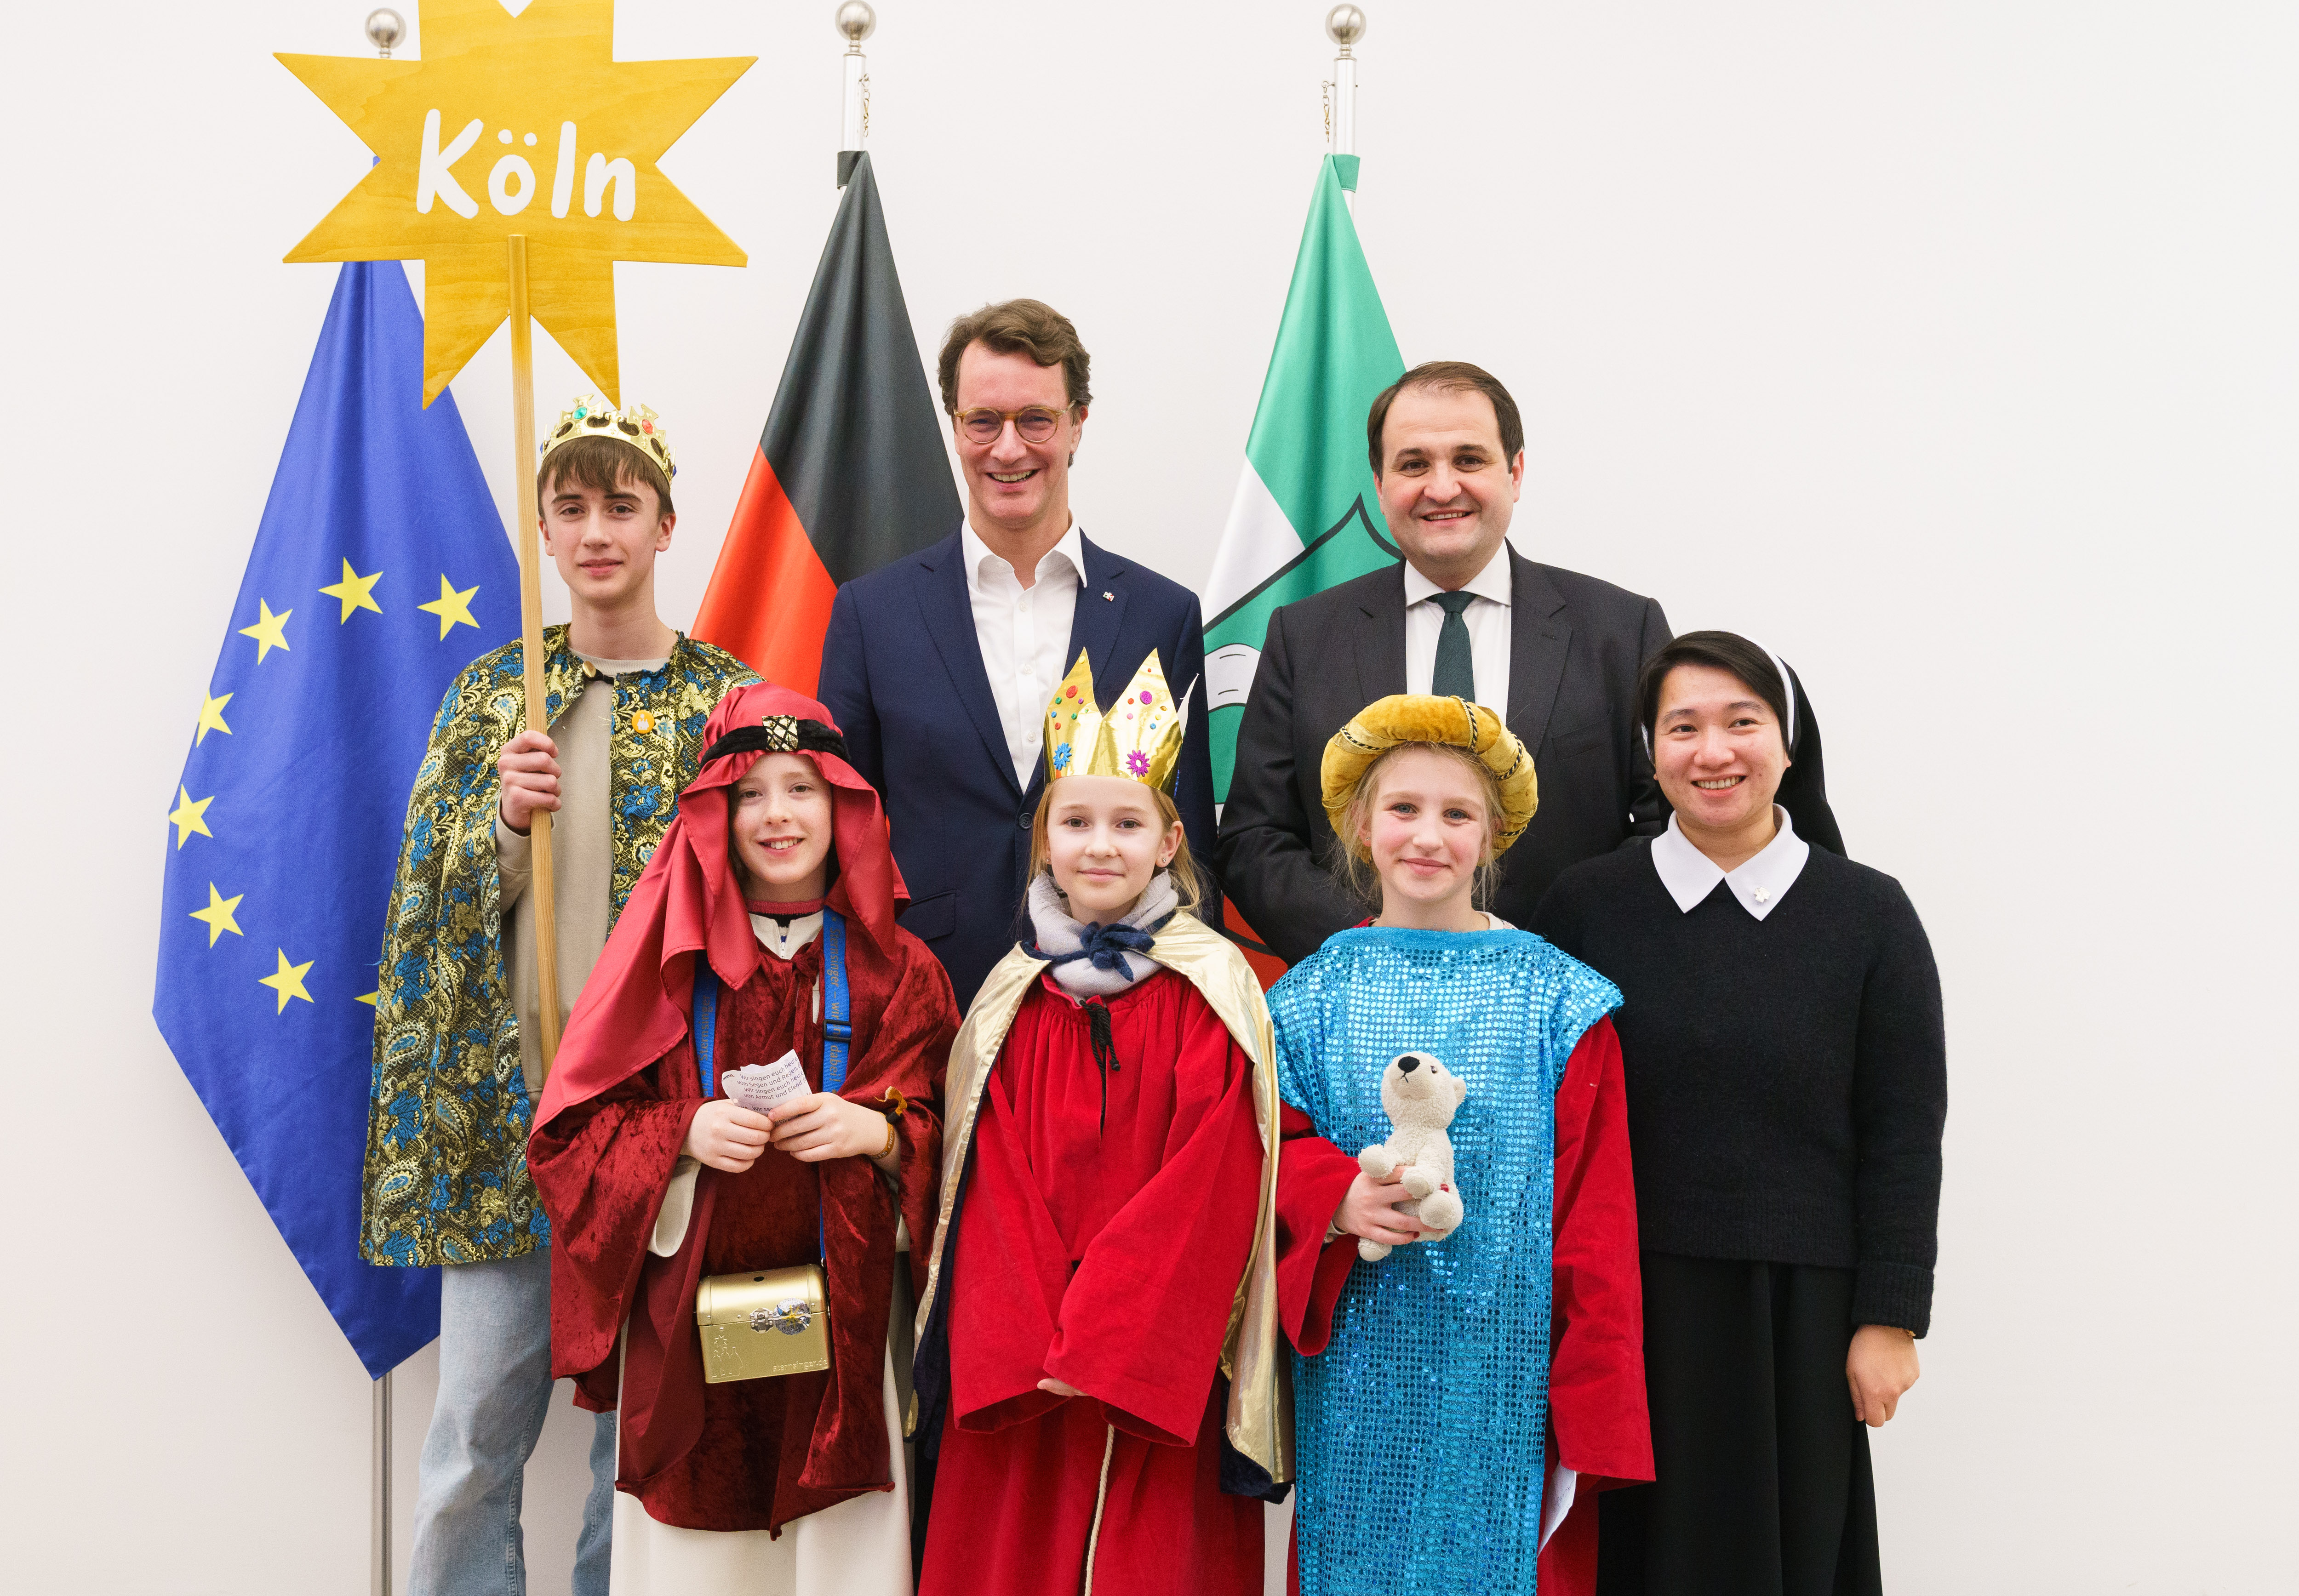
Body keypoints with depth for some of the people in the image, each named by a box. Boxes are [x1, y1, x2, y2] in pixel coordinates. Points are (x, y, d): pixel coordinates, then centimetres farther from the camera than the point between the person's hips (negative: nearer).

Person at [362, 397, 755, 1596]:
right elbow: (432, 901, 6)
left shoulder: (730, 702, 2)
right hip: (503, 1101, 2)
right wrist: (506, 820, -14)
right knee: (475, 1434, 5)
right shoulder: (489, 695, 9)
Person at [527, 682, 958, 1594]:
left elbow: (946, 1138, 5)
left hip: (840, 1307, 0)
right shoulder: (667, 955, 3)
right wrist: (684, 1133, -15)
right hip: (686, 1314, 0)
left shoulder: (894, 972, 5)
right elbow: (571, 1129, 1)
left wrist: (877, 1132, -15)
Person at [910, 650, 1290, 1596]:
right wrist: (1027, 1345, -10)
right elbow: (989, 1188, 3)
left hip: (1160, 1377, -3)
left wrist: (1103, 1341, -15)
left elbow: (1211, 1189, -10)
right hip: (1017, 1382, 3)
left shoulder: (1213, 995, -3)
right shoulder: (1011, 1000, 6)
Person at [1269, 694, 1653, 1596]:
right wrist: (1338, 1200, -15)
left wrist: (1592, 1412, -3)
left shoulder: (1555, 999, 0)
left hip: (1505, 1378, -1)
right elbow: (1270, 1148, 8)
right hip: (1356, 1379, 1)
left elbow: (1596, 1213, 0)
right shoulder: (1314, 995, 4)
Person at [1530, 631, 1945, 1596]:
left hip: (1801, 1309, 0)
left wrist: (1889, 1322, -3)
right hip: (1630, 1308, 0)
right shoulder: (1584, 908, 0)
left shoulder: (1869, 915, -1)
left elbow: (1903, 1140, 0)